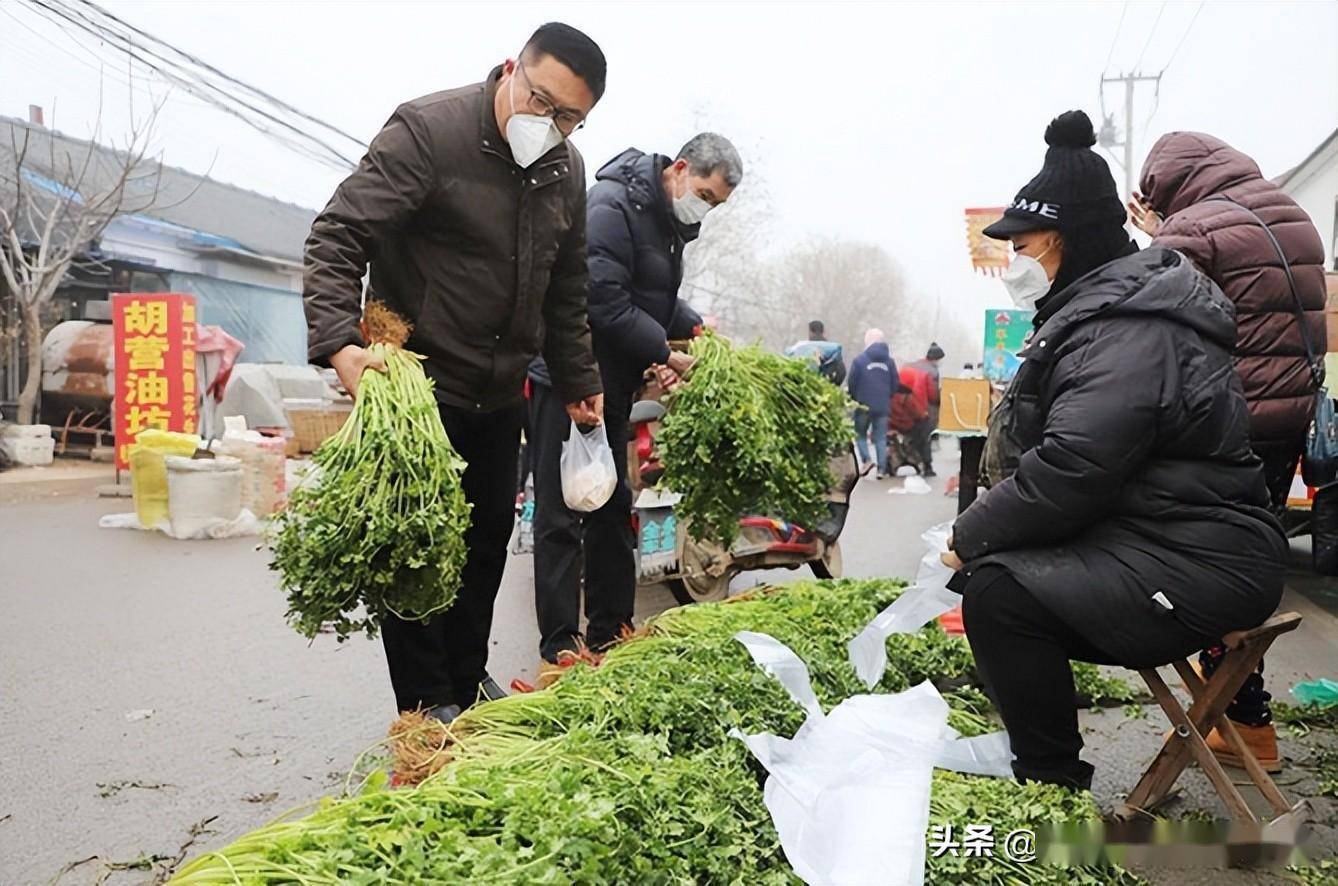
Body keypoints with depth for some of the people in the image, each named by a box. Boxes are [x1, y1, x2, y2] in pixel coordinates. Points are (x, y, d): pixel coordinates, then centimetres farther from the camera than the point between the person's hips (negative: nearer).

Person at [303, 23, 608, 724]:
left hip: (499, 392, 7)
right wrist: (340, 343, -33)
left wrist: (579, 382, 18)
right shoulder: (427, 130, -14)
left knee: (489, 535, 13)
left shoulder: (566, 171, 7)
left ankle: (469, 680, 30)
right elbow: (337, 237, -19)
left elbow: (566, 292, 18)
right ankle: (427, 706, 13)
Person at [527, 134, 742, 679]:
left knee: (613, 509, 14)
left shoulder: (669, 222, 12)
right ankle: (558, 648, 3)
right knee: (561, 516, -4)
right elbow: (605, 301, -24)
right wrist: (666, 353, -16)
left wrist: (693, 325, 3)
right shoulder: (614, 204, -17)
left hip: (613, 383, 10)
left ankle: (609, 632, 25)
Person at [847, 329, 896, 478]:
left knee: (860, 434, 14)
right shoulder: (889, 361, 3)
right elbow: (895, 385, 9)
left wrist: (854, 399, 11)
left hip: (864, 406, -3)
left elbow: (851, 384, -6)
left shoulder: (859, 360, -10)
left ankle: (866, 460, -4)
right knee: (881, 438, 8)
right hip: (882, 407, 3)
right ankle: (882, 469, 5)